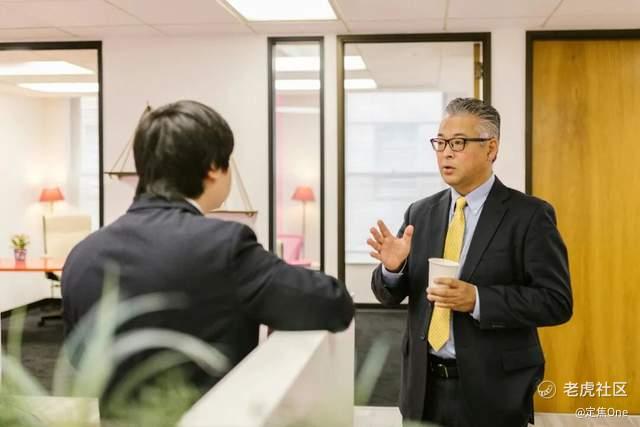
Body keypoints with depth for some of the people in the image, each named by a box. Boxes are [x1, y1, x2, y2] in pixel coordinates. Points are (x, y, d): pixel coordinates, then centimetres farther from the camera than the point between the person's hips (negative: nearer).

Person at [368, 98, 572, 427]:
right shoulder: (420, 213, 5)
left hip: (492, 391, -4)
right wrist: (392, 267, -15)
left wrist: (477, 300, -23)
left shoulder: (529, 215, -8)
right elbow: (390, 296, 6)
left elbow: (557, 301, -13)